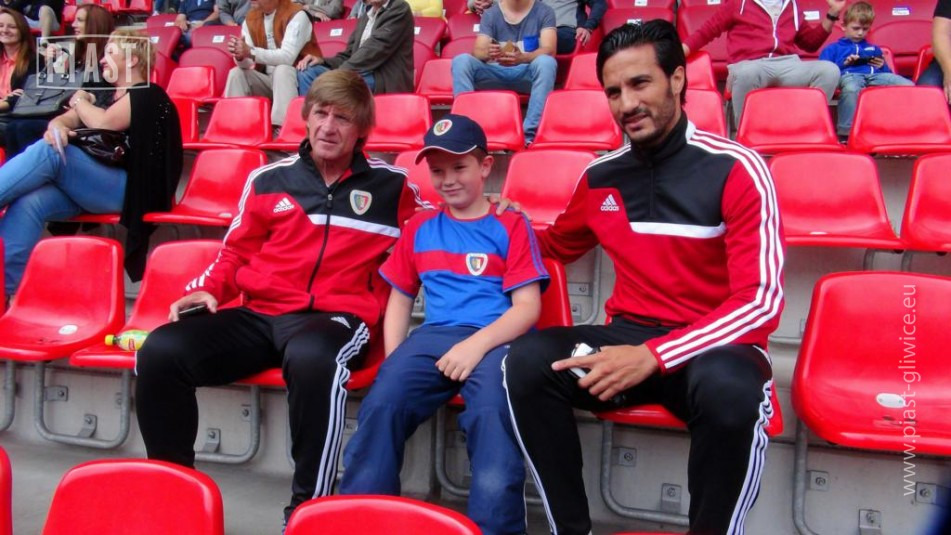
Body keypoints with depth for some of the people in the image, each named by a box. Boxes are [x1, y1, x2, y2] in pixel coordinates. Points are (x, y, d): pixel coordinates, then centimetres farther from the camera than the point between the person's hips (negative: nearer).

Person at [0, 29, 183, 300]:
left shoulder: (148, 95, 1)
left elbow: (104, 123, -14)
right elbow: (64, 120, 16)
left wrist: (80, 102, 7)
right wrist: (56, 127, -9)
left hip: (127, 190, -7)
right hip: (86, 185, 7)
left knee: (49, 152, -28)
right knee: (28, 203, -23)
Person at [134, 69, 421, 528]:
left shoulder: (390, 185, 9)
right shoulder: (270, 178, 14)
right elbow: (237, 252, 21)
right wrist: (207, 288, 3)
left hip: (337, 317, -3)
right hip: (259, 315, 4)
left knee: (313, 360, -41)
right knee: (161, 351, -20)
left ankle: (308, 506, -25)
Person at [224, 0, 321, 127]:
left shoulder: (296, 15, -17)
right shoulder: (250, 18, 3)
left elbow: (287, 57, -29)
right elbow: (247, 64, -4)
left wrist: (251, 52, -37)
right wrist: (240, 55, -28)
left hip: (300, 78, -6)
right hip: (268, 79, 6)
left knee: (281, 70, -34)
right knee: (236, 73, -11)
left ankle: (281, 127, -41)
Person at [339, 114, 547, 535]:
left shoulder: (510, 226, 9)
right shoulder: (420, 227, 21)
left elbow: (528, 307, 0)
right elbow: (400, 299, 21)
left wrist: (477, 344, -16)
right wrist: (395, 360, 3)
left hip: (494, 340, -3)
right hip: (432, 336, 3)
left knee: (493, 415, -34)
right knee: (380, 405, -25)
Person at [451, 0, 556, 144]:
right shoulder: (490, 14, 6)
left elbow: (549, 50, -12)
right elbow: (477, 52, -4)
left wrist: (522, 58, -33)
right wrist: (487, 53, -30)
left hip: (527, 74, -2)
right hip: (495, 74, 2)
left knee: (546, 62, -34)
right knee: (461, 60, -23)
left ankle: (529, 134, -39)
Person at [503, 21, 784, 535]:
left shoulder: (736, 169, -9)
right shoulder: (600, 176, 7)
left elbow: (761, 301, -15)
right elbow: (558, 244, 29)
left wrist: (654, 356, -24)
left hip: (713, 345, -4)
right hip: (626, 337, 4)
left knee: (730, 392, -39)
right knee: (528, 360, -24)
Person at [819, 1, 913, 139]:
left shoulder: (874, 49, 36)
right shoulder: (833, 49, 24)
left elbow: (886, 72, 32)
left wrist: (882, 66, 9)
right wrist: (844, 63, -4)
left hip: (875, 75, 4)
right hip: (849, 75, -4)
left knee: (909, 86, -25)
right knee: (851, 89, -46)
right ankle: (845, 132, -45)